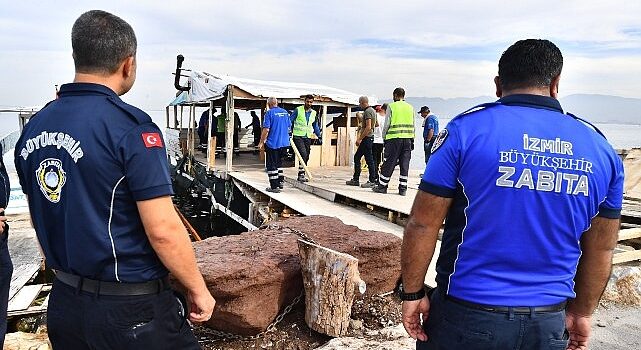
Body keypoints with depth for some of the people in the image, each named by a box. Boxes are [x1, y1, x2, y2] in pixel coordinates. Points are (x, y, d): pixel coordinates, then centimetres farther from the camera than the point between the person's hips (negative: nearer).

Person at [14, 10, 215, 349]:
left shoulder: (32, 129, 2)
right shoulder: (131, 127, -21)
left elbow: (42, 217, 12)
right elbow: (163, 230, -23)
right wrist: (199, 290, -9)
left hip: (63, 302, 7)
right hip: (131, 310, -7)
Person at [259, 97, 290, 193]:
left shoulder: (269, 113, -11)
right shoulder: (285, 112, 7)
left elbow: (266, 130, -16)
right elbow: (288, 127, 15)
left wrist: (261, 142, -7)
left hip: (272, 143, -6)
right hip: (284, 143, 6)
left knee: (271, 166, 3)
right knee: (278, 163, 23)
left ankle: (274, 187, 3)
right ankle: (280, 182, 25)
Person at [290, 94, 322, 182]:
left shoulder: (314, 113, 11)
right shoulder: (298, 110, -4)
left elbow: (315, 126, 21)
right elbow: (290, 121, -2)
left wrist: (319, 136, 14)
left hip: (308, 137, 5)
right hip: (298, 136, -5)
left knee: (306, 157, 5)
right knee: (303, 155, -19)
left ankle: (301, 175, 16)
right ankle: (301, 174, -13)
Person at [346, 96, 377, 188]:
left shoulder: (368, 111, -15)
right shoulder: (372, 110, 16)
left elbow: (368, 127, -22)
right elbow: (375, 124, 25)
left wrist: (359, 139, -21)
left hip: (367, 138, -11)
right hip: (367, 138, 11)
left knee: (369, 159, -6)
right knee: (357, 157, 13)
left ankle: (372, 181, -1)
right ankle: (355, 179, 17)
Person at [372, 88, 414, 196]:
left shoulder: (391, 106, -1)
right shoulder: (410, 107, 12)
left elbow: (387, 124, -4)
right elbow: (412, 125, 12)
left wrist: (384, 138, 5)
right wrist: (412, 140, 17)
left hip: (394, 138, -4)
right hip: (407, 138, 4)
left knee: (388, 163, 3)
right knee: (404, 164, 6)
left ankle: (382, 186, 11)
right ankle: (403, 188, 7)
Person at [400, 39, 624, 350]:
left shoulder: (466, 129, -12)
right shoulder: (600, 149, 1)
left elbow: (423, 224, -12)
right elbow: (601, 249, 9)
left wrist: (413, 293, 0)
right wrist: (581, 313, 21)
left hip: (466, 316, -3)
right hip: (548, 324, 4)